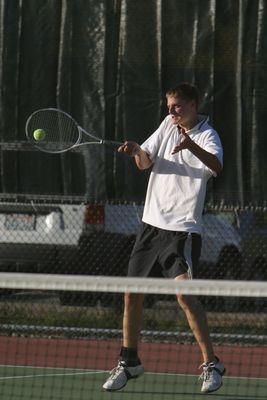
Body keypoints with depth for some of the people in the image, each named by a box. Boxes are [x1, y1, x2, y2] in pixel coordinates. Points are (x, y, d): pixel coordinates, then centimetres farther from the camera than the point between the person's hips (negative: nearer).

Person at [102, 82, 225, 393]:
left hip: (183, 228, -7)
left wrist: (191, 146, -51)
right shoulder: (168, 124, 9)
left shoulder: (207, 136, -11)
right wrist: (137, 151, -14)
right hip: (152, 224, 7)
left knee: (185, 294, -19)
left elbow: (216, 165, -32)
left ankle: (211, 364, -11)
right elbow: (145, 162, 10)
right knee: (132, 294, 8)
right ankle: (129, 362, 23)